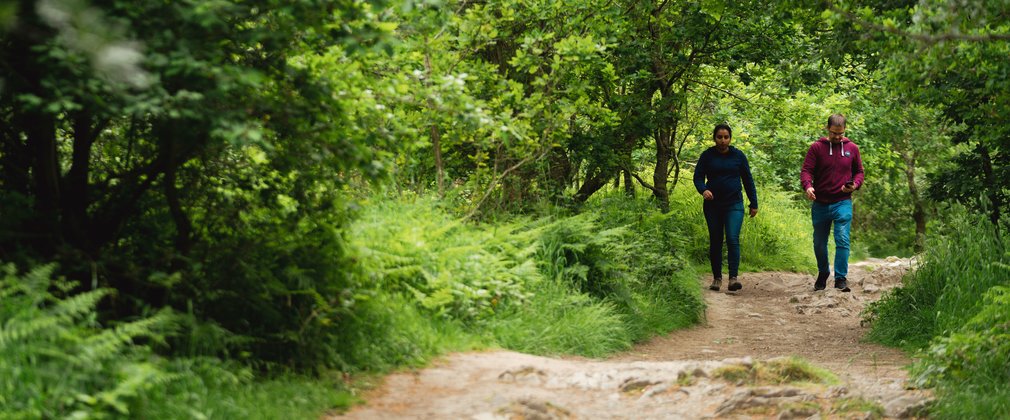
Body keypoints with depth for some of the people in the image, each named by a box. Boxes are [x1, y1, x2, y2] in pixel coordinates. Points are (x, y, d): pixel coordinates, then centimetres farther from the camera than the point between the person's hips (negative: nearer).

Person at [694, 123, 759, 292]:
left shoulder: (738, 156, 4)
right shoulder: (707, 155, 3)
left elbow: (748, 180, 10)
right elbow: (698, 177, -1)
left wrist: (753, 203, 10)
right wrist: (703, 190, -23)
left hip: (734, 204, -1)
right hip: (713, 205, 1)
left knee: (733, 239, -16)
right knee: (715, 242, 6)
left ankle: (733, 278, -20)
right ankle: (717, 278, 18)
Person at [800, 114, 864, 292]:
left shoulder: (852, 148, 5)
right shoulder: (816, 147, 0)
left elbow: (859, 171, 15)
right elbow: (806, 170, -6)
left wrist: (855, 185, -7)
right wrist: (807, 186, -27)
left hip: (843, 203, -1)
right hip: (820, 203, 1)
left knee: (843, 240, -15)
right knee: (819, 243, 11)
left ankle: (841, 278, -12)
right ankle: (822, 274, 33)